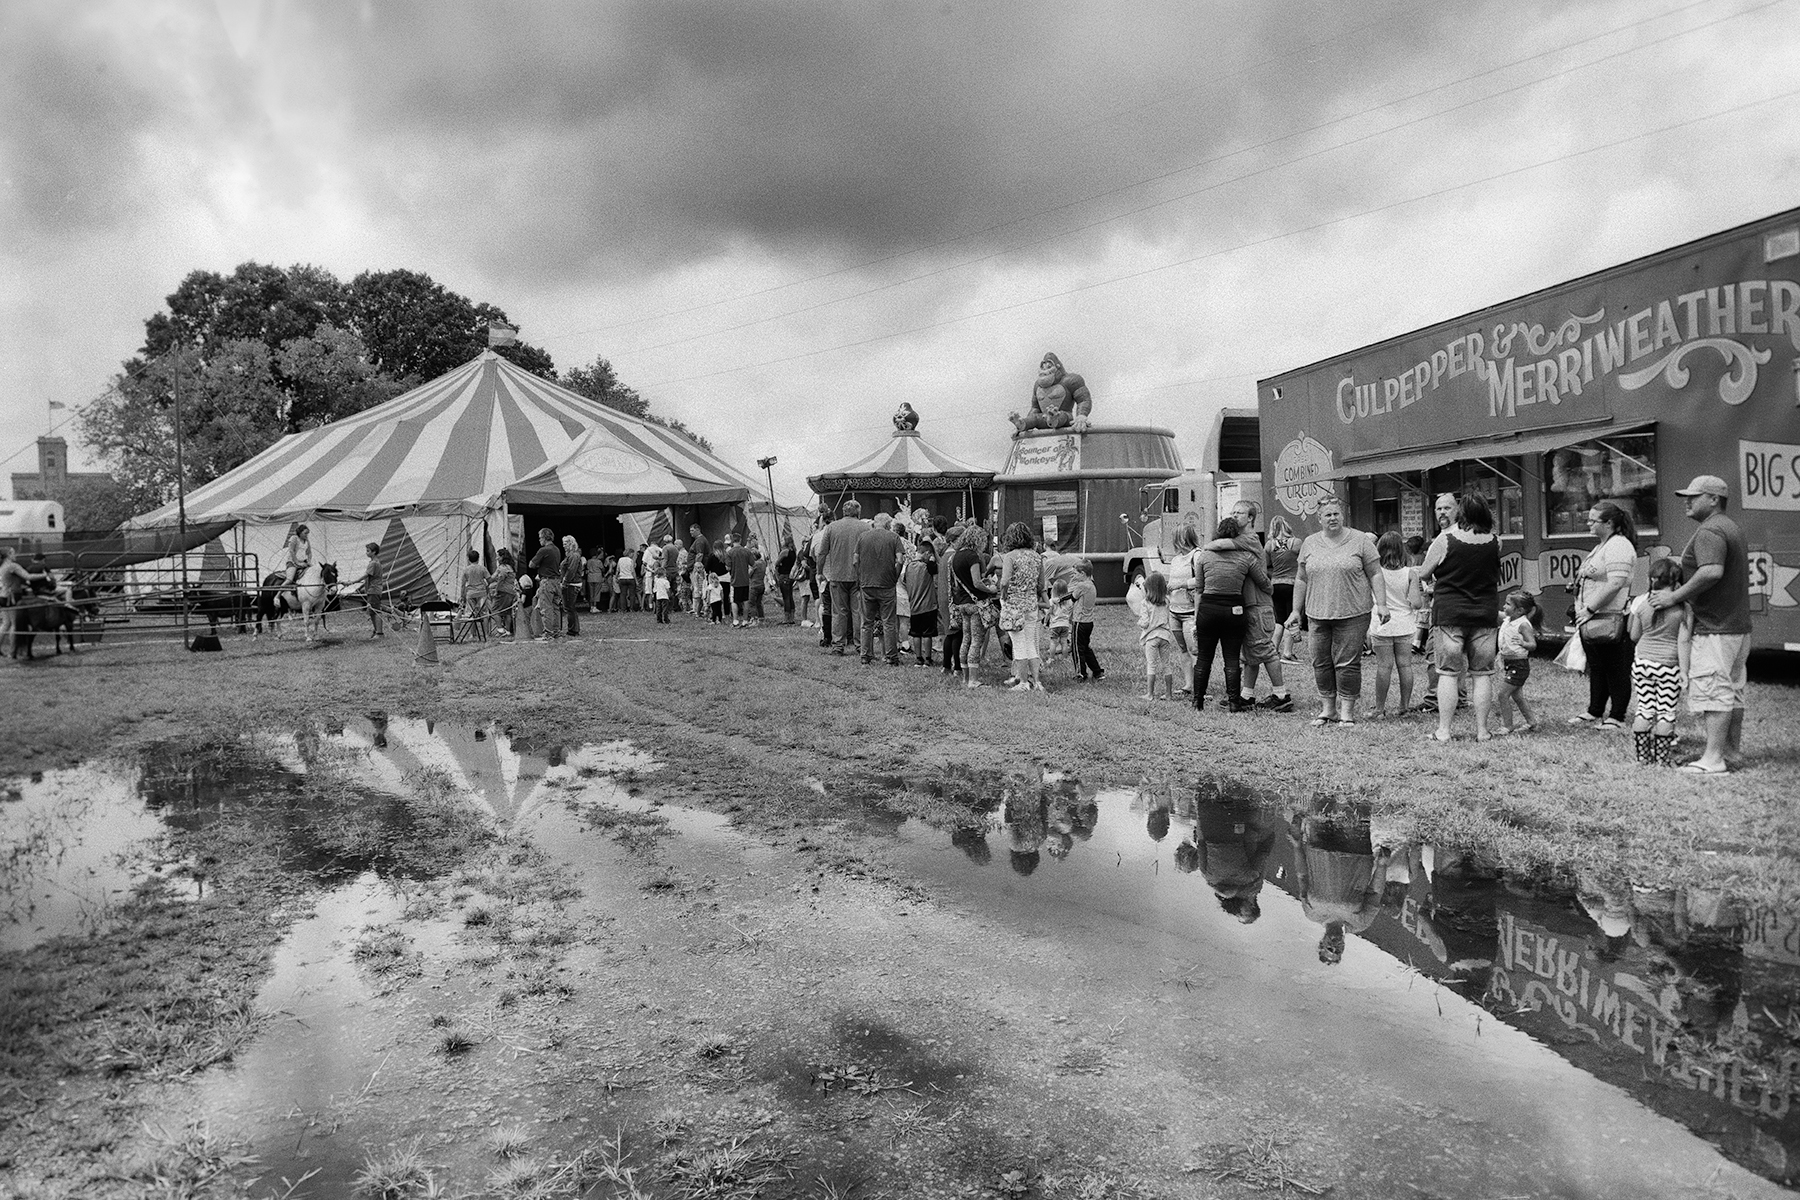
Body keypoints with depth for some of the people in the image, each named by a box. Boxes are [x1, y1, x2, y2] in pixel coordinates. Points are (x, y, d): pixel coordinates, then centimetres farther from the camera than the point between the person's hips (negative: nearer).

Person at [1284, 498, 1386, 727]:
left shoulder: (1360, 540, 1)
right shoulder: (1309, 543, 9)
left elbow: (1375, 574, 2)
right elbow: (1301, 580, 14)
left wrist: (1381, 603, -6)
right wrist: (1296, 611, 11)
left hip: (1352, 614, -3)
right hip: (1318, 614, 4)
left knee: (1348, 663, -3)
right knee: (1321, 663, 7)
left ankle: (1347, 710, 6)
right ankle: (1327, 708, 18)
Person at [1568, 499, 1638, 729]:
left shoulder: (1619, 546, -14)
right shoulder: (1602, 547, 18)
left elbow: (1615, 584, -24)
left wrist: (1589, 609, -20)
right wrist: (1582, 610, 16)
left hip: (1612, 619, -10)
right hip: (1594, 620, 10)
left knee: (1617, 670, 0)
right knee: (1596, 668, 16)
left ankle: (1617, 717, 7)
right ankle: (1595, 712, 25)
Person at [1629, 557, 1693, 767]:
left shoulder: (1641, 602, -3)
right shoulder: (1684, 607, -8)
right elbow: (1683, 641, -9)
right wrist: (1684, 671, -6)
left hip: (1642, 661, 2)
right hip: (1669, 665, -2)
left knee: (1645, 709, 9)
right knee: (1666, 712, 4)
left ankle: (1643, 756, 13)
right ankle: (1663, 758, 9)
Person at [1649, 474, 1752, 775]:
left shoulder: (1709, 532, -15)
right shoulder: (1732, 528, 19)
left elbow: (1712, 571, -30)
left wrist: (1674, 596, -21)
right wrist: (1678, 592, 17)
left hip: (1715, 628, -11)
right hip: (1738, 625, 11)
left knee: (1712, 693, -9)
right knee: (1733, 693, 14)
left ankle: (1713, 758, -8)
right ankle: (1729, 752, 22)